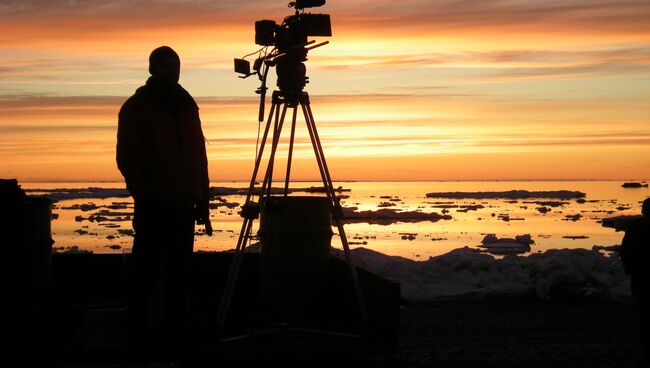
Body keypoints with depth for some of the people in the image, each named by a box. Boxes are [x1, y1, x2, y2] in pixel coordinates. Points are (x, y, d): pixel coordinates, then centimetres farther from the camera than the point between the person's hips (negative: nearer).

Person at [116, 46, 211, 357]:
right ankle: (142, 334, 2)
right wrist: (144, 195, -11)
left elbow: (199, 156, 17)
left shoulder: (187, 105, 16)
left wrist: (202, 200, 11)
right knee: (147, 270, -4)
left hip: (183, 205, 5)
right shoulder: (136, 107, 0)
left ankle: (177, 332, 12)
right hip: (153, 205, -5)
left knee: (179, 271, 6)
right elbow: (126, 158, -4)